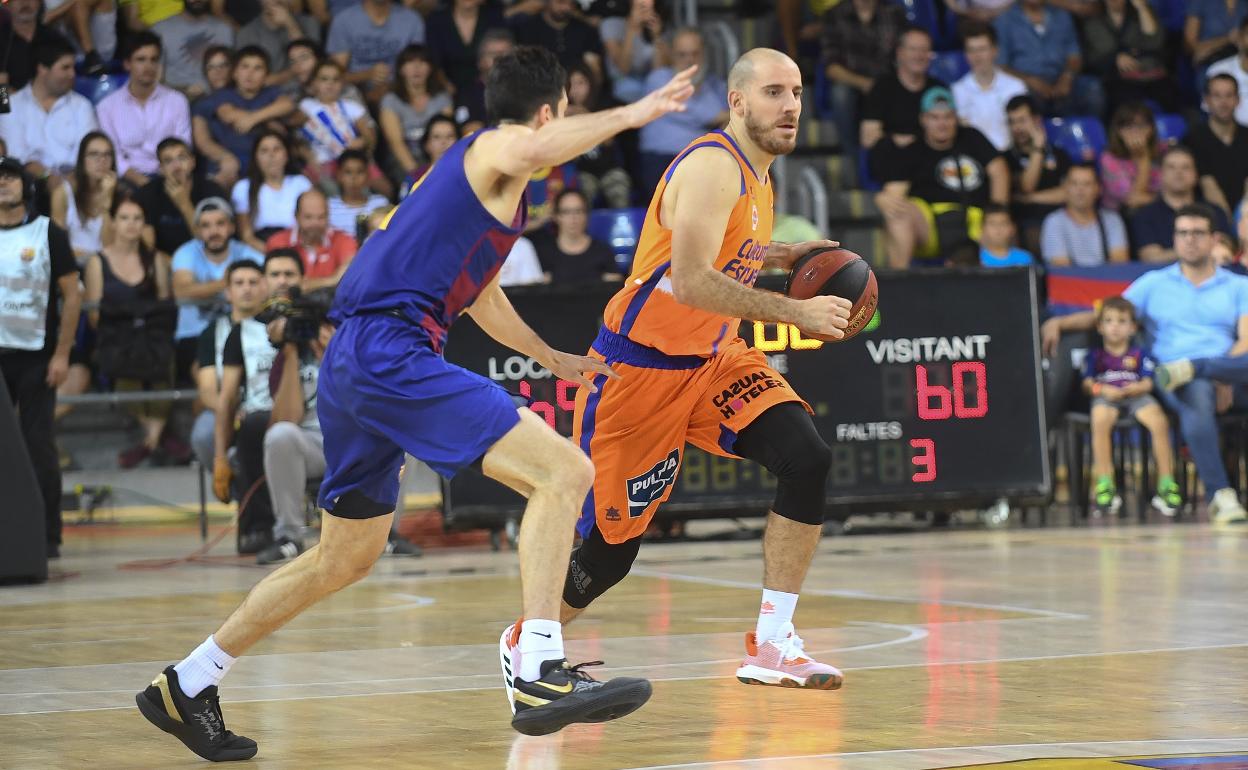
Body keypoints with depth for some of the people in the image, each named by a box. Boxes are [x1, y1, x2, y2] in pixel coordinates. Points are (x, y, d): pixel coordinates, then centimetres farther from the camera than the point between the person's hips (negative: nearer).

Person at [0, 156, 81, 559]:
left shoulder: (48, 233, 0)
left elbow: (72, 295, 0)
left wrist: (61, 354, -7)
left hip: (36, 358, -3)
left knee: (38, 445, -2)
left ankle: (47, 537, 5)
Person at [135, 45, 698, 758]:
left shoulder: (485, 178, 28)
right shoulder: (494, 147, -1)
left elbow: (482, 298, 44)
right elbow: (533, 151, -30)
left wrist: (554, 359, 53)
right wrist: (630, 114, -21)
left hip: (356, 366, 10)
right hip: (390, 348, -10)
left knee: (347, 555, 22)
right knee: (563, 471, -17)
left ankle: (186, 687, 30)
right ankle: (540, 673, -26)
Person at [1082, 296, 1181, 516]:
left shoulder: (1139, 355, 18)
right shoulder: (1095, 355, 18)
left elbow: (1148, 382, 8)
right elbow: (1087, 383, 8)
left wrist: (1138, 387, -16)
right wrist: (1103, 389, -14)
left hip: (1137, 396, 1)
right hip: (1106, 397, -1)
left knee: (1159, 421, -30)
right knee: (1100, 421, -38)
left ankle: (1166, 483, -23)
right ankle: (1104, 484, -35)